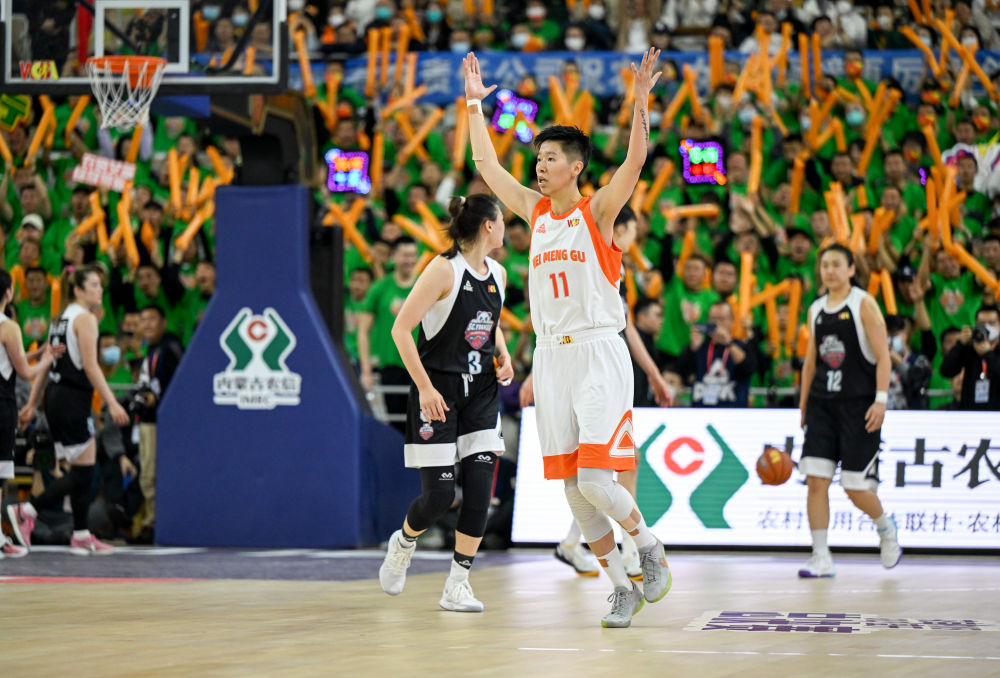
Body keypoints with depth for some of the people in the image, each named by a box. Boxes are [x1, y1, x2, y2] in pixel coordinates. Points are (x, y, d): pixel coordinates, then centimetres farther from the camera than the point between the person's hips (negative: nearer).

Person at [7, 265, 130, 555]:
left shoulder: (63, 318, 18)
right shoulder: (85, 318, -10)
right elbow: (90, 366, -18)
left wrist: (32, 404, 20)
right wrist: (112, 403, -19)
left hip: (57, 397, 10)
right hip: (72, 399, -10)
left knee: (81, 470, 11)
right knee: (83, 473, -6)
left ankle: (81, 536, 12)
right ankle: (26, 511, -8)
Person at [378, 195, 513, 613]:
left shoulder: (497, 274, 7)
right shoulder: (445, 270, -14)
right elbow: (400, 329, -16)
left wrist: (504, 358, 8)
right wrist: (424, 386, -18)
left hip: (480, 390, 6)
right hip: (437, 392, -6)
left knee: (480, 487, -7)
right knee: (439, 494, -8)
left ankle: (458, 586, 1)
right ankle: (403, 544, 25)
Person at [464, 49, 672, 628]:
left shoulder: (596, 212, -3)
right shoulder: (536, 211, 12)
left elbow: (635, 162, -17)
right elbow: (487, 166, 18)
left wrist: (641, 102, -28)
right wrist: (475, 104, 16)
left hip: (599, 352, -6)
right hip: (553, 356, 6)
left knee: (596, 481, -15)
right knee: (573, 489, 2)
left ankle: (650, 546, 11)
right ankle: (622, 589, 12)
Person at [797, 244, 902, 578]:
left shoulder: (864, 304, -5)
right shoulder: (816, 309, 12)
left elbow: (883, 356, -9)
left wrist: (881, 399, -18)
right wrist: (803, 406, 17)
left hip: (859, 404, -5)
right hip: (823, 403, 5)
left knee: (855, 487, -4)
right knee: (816, 480, -6)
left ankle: (886, 528, 26)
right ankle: (821, 558, -3)